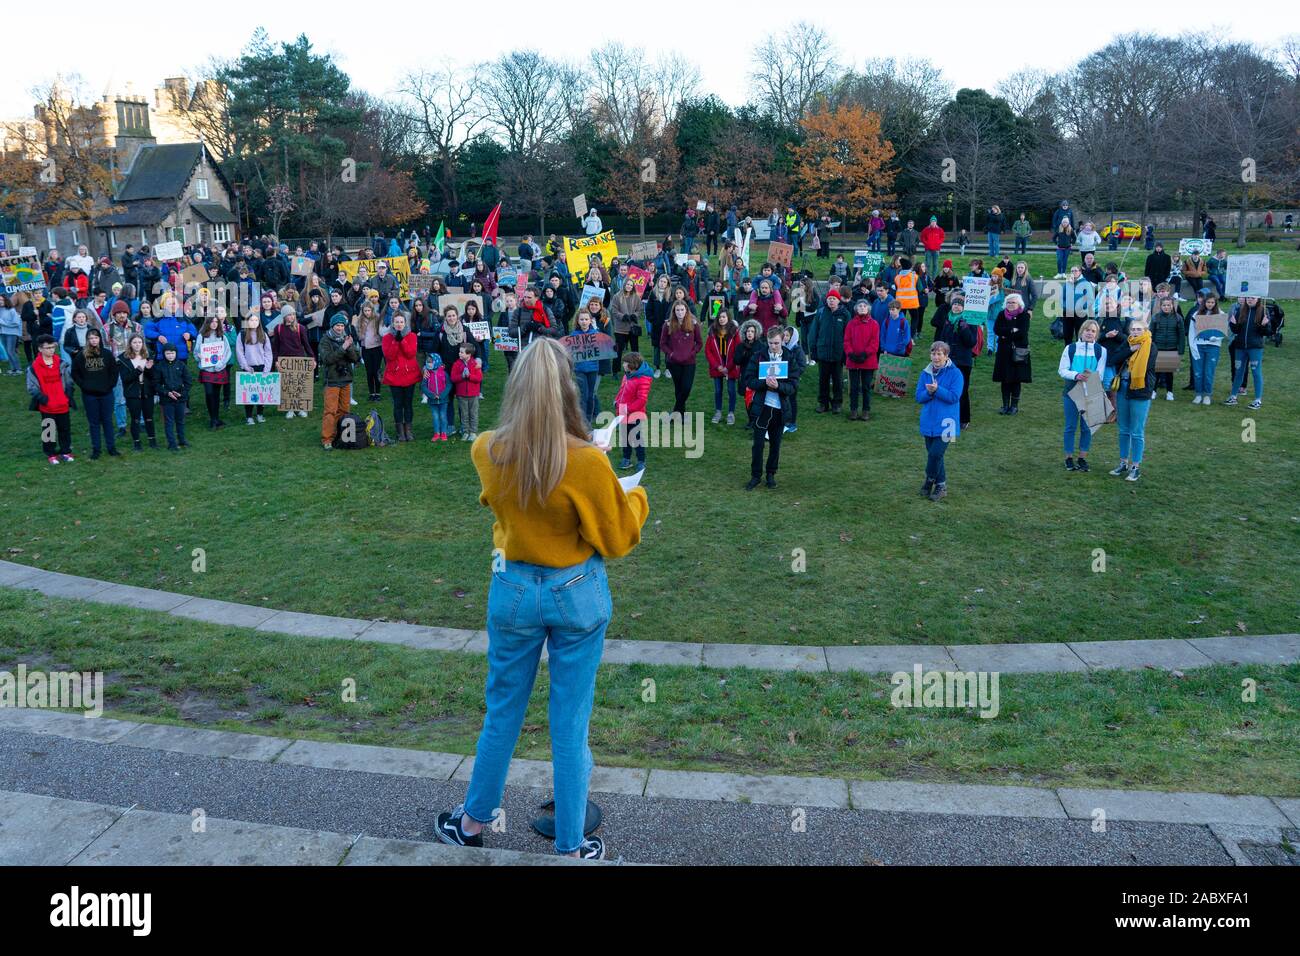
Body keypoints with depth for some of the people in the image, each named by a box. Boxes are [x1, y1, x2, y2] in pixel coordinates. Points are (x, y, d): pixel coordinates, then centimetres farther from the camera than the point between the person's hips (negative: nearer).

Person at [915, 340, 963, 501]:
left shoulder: (955, 373, -7)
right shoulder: (925, 373, 6)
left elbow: (954, 397, -16)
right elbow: (919, 397, 2)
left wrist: (937, 390, -26)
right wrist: (929, 392, -19)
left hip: (945, 422, -5)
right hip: (929, 422, 5)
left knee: (935, 453, -13)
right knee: (933, 454, 11)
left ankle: (930, 480, 10)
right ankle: (941, 485, 26)